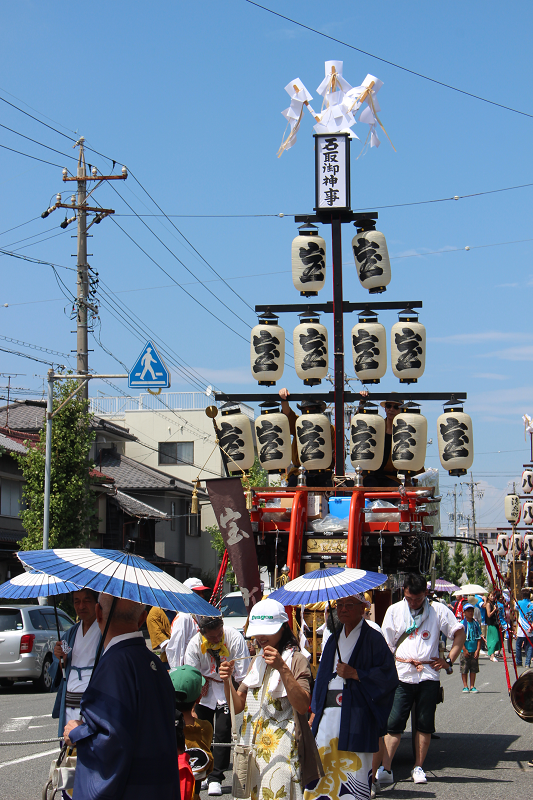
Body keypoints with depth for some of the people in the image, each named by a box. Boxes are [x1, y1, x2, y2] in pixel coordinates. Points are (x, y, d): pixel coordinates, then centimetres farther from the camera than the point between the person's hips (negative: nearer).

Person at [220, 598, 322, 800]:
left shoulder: (296, 660, -3)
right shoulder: (257, 662, 17)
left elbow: (303, 706, -18)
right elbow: (238, 706, 13)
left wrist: (283, 668, -25)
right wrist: (227, 682, -6)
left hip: (282, 750, -6)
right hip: (251, 746, 6)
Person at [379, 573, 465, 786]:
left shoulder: (438, 610, 5)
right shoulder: (394, 611, 7)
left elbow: (459, 632, 10)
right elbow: (387, 645, 11)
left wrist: (448, 660, 3)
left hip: (429, 675, 0)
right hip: (401, 676, 0)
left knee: (425, 724, 3)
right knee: (394, 724, -6)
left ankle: (418, 768, 14)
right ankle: (385, 769, -6)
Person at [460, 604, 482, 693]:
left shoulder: (476, 623, 5)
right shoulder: (462, 624, -4)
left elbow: (479, 638, 5)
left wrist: (478, 650, -5)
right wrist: (464, 650, -12)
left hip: (474, 651, 3)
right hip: (465, 651, -3)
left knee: (474, 669, 6)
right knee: (464, 669, 2)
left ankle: (472, 686, 13)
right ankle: (465, 686, 10)